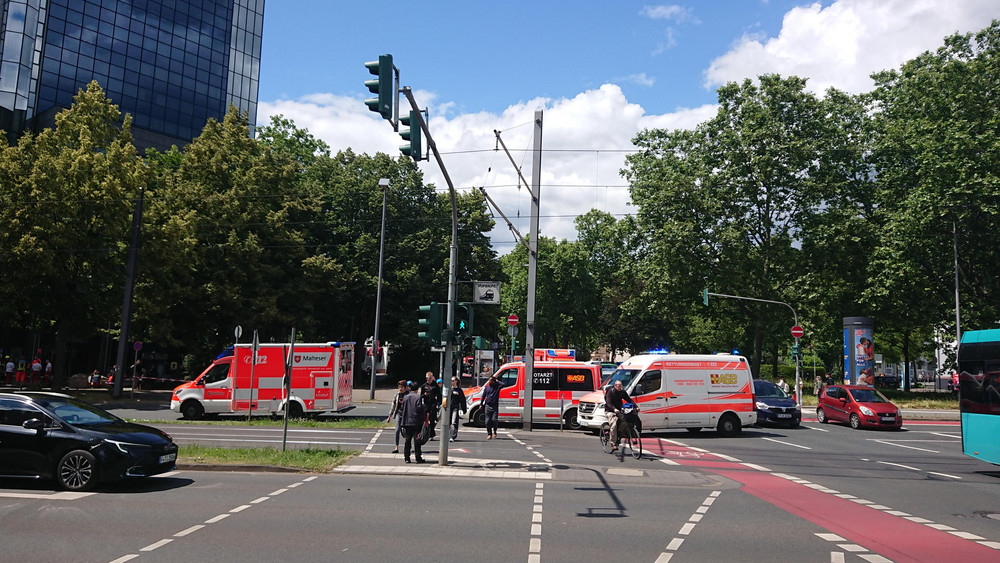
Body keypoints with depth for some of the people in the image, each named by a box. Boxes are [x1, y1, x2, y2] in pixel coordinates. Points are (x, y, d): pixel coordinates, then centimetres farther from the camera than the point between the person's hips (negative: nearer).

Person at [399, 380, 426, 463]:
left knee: (407, 441, 8)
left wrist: (403, 418, 19)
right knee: (417, 441, 0)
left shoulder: (405, 397, 7)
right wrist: (424, 418, -1)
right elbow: (420, 409, -12)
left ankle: (406, 458, 9)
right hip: (416, 422, -4)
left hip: (406, 422, 4)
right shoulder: (418, 397, -8)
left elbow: (401, 409, 11)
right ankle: (418, 458, 2)